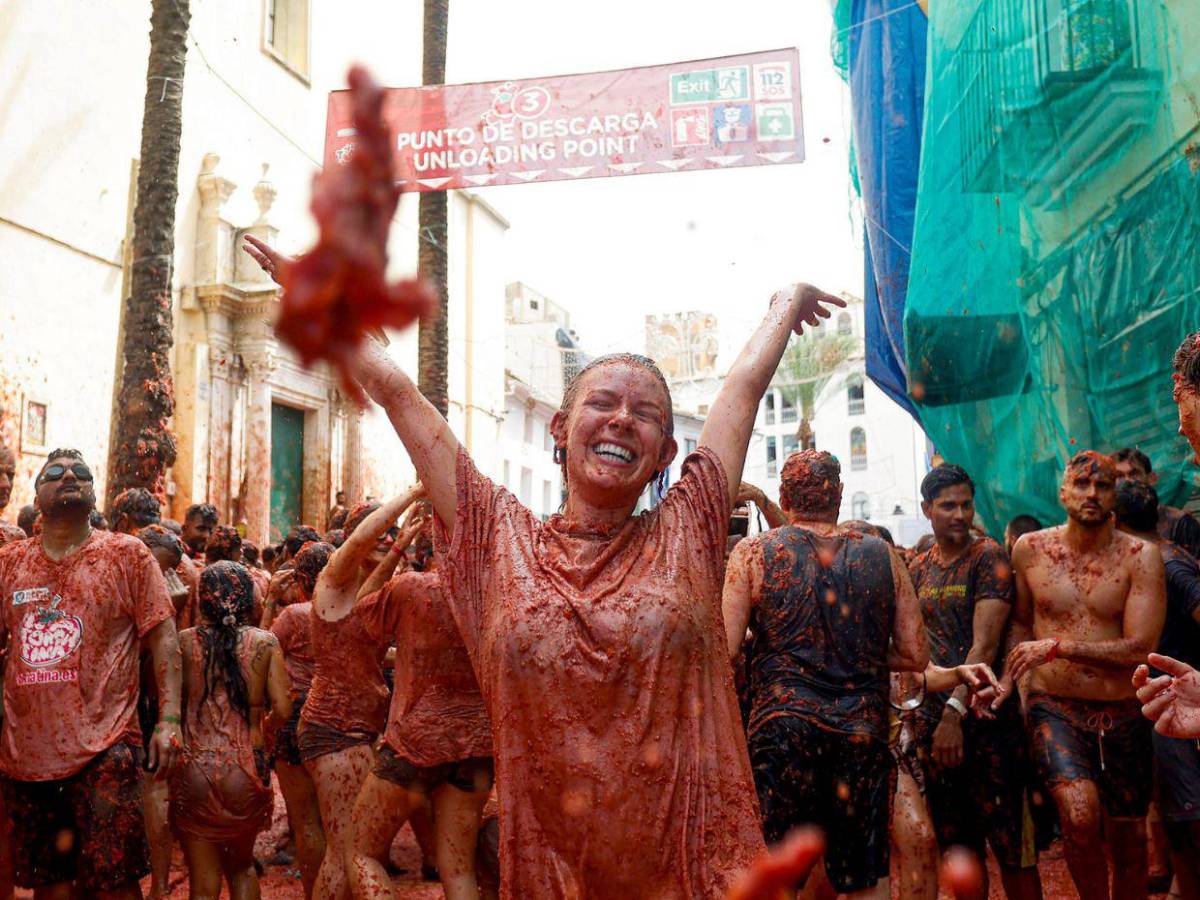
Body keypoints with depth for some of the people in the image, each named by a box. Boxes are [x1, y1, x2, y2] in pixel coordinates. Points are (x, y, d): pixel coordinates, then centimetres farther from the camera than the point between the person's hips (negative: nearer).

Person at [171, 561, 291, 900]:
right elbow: (282, 710, -6)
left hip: (193, 772, -1)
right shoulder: (265, 643, -3)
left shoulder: (185, 642, -4)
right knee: (242, 866, 25)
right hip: (246, 771, 1)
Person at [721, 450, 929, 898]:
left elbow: (723, 650, -7)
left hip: (781, 727, -2)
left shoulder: (753, 552, -2)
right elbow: (916, 655, 7)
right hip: (864, 728, 3)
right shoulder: (880, 555, 5)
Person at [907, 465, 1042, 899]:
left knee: (1012, 846, 0)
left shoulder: (988, 555, -6)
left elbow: (984, 645, -14)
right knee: (958, 846, 13)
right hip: (933, 720, 5)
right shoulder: (918, 568, 11)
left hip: (987, 716, -5)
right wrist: (911, 714, 7)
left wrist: (955, 713, -19)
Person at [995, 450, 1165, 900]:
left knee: (1130, 841, 11)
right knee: (1080, 813, -23)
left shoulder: (1140, 556, -5)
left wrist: (1057, 647, -17)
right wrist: (1007, 678, 2)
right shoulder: (1029, 549, 1)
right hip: (1054, 709, -1)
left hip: (1122, 714, 1)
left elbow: (1139, 648, -12)